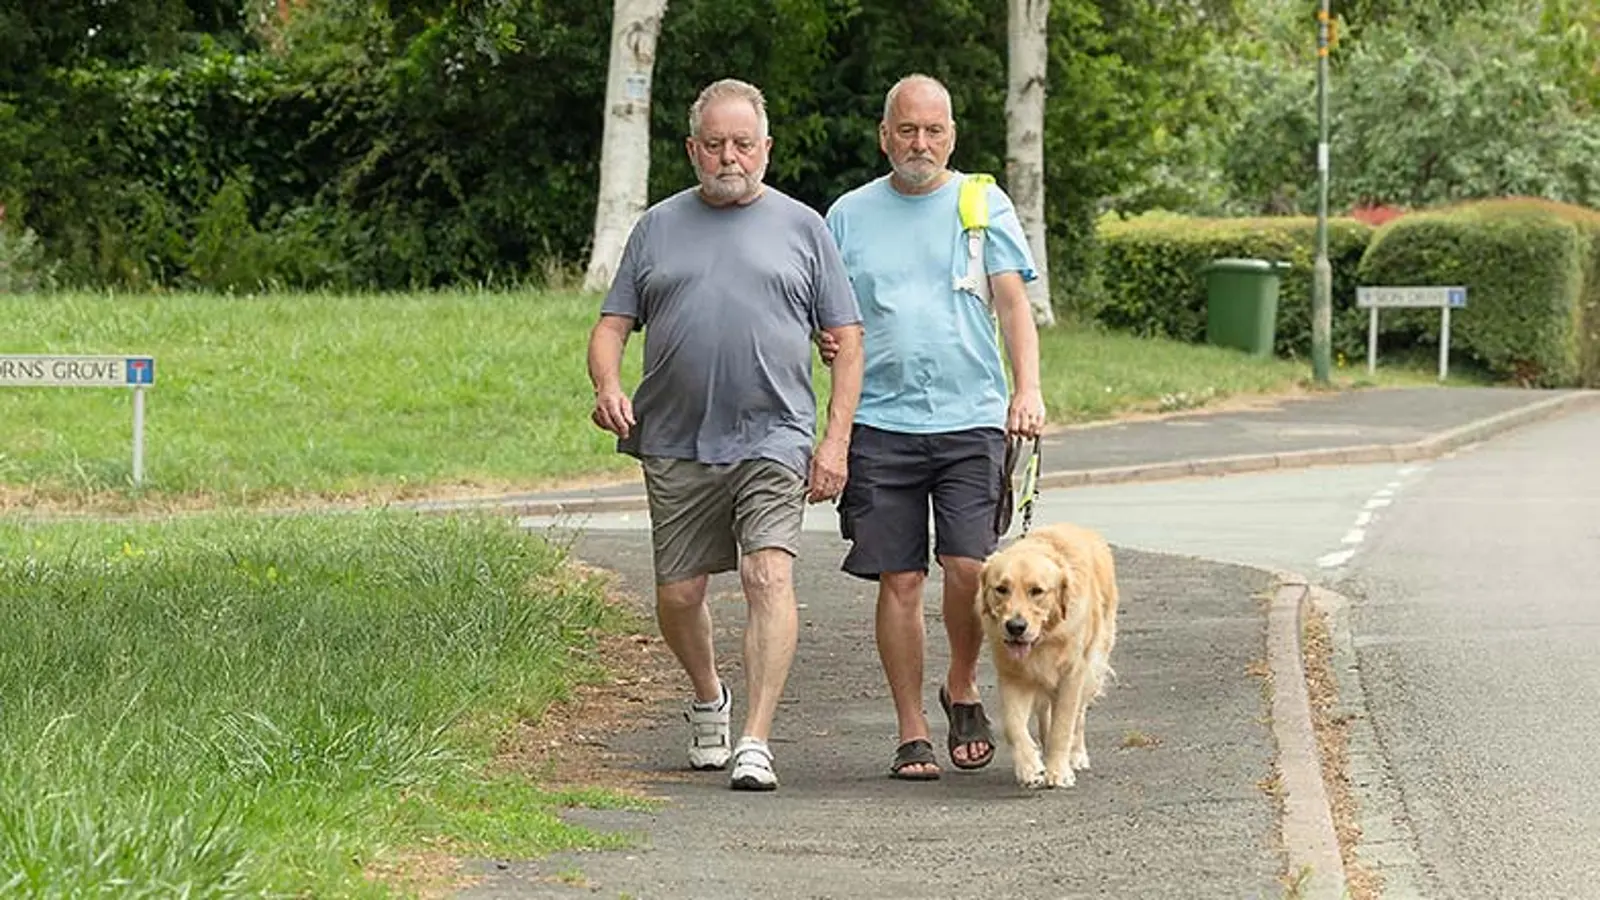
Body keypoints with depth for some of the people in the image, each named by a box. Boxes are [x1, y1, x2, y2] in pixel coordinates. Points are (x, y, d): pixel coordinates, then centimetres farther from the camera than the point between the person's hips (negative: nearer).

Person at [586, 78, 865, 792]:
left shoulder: (801, 227, 9)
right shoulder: (659, 226, 13)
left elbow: (845, 341, 8)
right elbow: (611, 325, 13)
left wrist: (836, 440, -2)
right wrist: (607, 386, -9)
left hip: (772, 440, -2)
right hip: (675, 445, 2)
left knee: (769, 577, -18)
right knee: (677, 595, 7)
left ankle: (756, 742, -20)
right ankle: (708, 699, 36)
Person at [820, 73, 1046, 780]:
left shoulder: (984, 205, 8)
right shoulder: (849, 215, 12)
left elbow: (1012, 301, 0)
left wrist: (1027, 390, -14)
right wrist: (827, 343, -5)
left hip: (972, 420, -1)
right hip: (881, 423, 1)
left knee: (969, 567, -11)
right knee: (899, 581, -1)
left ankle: (962, 689, 15)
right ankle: (911, 734, 8)